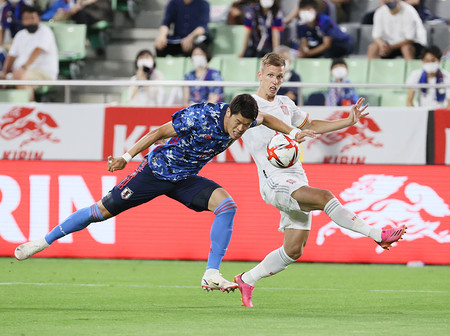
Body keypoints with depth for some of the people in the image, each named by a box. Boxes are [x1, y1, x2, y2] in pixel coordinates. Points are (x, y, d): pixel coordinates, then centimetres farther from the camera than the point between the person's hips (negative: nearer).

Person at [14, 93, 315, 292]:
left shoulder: (243, 119, -11)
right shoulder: (201, 116, -29)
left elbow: (265, 118, 12)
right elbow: (162, 132, -19)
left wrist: (294, 133, 0)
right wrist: (126, 157, -14)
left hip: (186, 179, 5)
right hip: (157, 170, -5)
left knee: (226, 203, -21)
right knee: (103, 210, -2)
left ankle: (211, 275, -21)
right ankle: (45, 241, 16)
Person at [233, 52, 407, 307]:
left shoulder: (285, 104, 19)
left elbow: (311, 125, 32)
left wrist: (349, 122, 23)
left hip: (298, 181, 7)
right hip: (275, 183, -7)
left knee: (294, 251, 3)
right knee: (324, 197, -30)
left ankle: (247, 280, 20)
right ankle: (377, 235, -28)